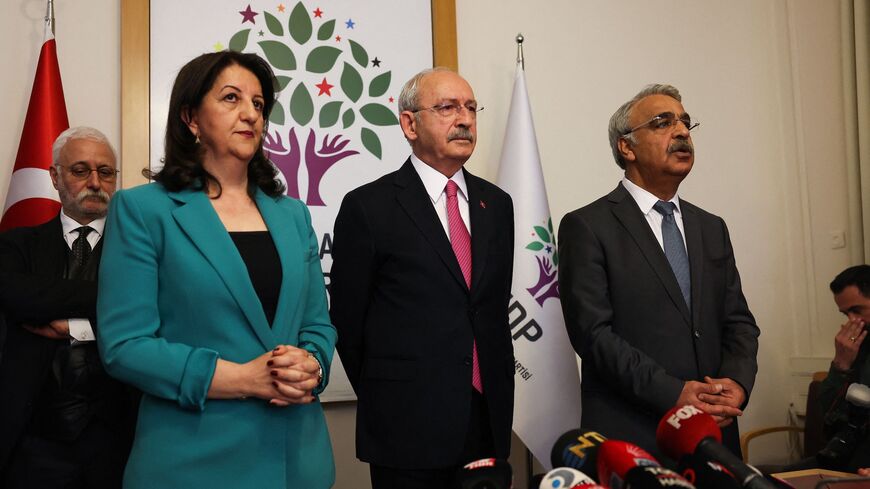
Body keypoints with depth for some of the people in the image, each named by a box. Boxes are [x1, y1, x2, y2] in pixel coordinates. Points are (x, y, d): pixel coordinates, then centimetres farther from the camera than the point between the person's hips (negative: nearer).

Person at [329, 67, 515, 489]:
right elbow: (347, 318, -3)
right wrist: (385, 401, 5)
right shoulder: (369, 206, -8)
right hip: (409, 428, -5)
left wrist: (498, 401, 11)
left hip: (489, 422, 5)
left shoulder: (495, 204, 9)